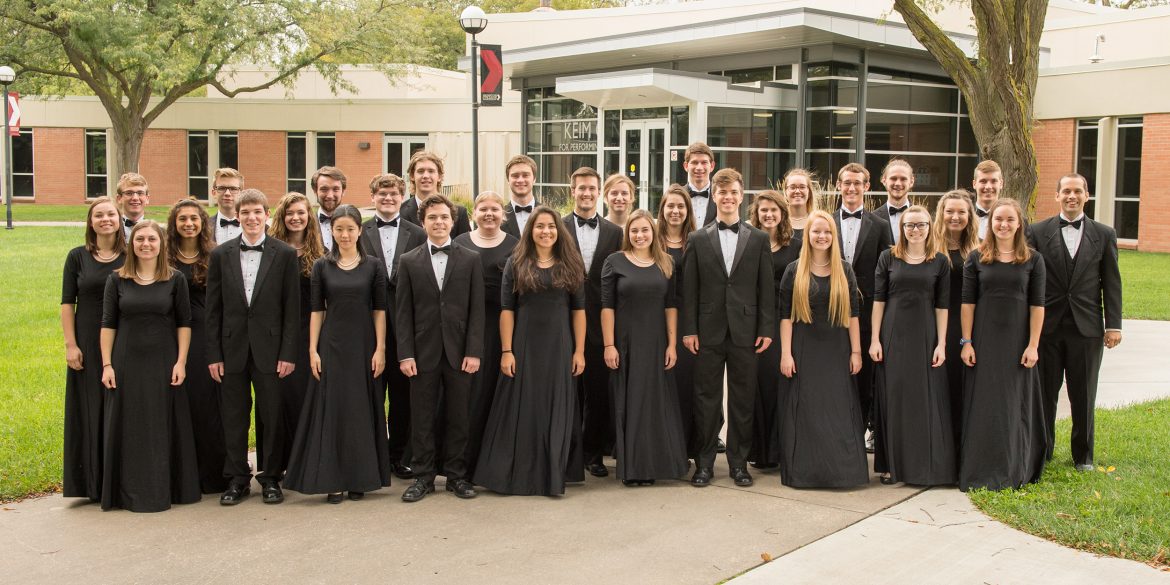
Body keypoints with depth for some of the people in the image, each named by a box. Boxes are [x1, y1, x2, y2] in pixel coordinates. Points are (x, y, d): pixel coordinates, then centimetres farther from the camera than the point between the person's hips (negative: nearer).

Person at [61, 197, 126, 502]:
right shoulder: (78, 257, 2)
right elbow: (67, 303, 1)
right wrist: (70, 345, -6)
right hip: (89, 345, 0)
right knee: (90, 411, 5)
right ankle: (93, 481, 14)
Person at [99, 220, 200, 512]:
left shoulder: (175, 279, 1)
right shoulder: (117, 280, 3)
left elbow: (184, 323, 1)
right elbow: (108, 324, 3)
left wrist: (181, 362, -6)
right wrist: (107, 364, -3)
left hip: (163, 364, -1)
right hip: (127, 364, 1)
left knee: (164, 429, 5)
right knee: (129, 430, 5)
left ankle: (166, 490, 16)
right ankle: (131, 493, 14)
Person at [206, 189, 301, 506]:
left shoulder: (285, 254, 0)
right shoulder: (221, 254, 4)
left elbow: (291, 308, -1)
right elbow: (213, 309, 4)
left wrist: (288, 353, -6)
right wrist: (213, 354, -1)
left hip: (269, 347, -1)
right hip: (232, 348, 2)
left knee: (272, 415, 4)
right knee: (234, 416, 8)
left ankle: (271, 477, 17)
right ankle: (237, 479, 19)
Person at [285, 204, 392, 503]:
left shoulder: (373, 266, 2)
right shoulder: (322, 266, 4)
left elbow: (379, 310, 1)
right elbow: (317, 310, 3)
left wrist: (380, 348, -6)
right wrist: (313, 349, -3)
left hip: (363, 345, 0)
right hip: (331, 345, 0)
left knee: (361, 411, 4)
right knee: (331, 409, 1)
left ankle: (359, 478, 14)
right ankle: (333, 481, 7)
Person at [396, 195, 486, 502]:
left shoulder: (471, 259, 5)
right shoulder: (409, 261, 5)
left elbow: (477, 309, 1)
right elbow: (403, 312, 3)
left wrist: (474, 351, -6)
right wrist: (405, 354, -5)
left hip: (458, 351, 0)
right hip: (424, 352, 0)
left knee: (458, 417, 6)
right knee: (422, 419, 5)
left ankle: (456, 475, 17)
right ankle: (423, 477, 15)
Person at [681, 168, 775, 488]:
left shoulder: (759, 239, 5)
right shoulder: (697, 239, 4)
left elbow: (766, 288, 4)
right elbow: (689, 289, 2)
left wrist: (767, 328, -2)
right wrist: (689, 329, -4)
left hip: (745, 331, 0)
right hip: (709, 331, 0)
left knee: (743, 399, 7)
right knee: (706, 398, 5)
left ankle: (739, 462, 18)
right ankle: (704, 462, 15)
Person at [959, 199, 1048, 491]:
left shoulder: (1033, 260, 2)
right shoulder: (976, 258, 1)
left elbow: (1037, 304, 0)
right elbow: (968, 302, 0)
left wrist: (1033, 345, -6)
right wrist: (966, 342, -5)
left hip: (1017, 342, 0)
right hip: (984, 341, 0)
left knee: (1015, 406, 6)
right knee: (983, 406, 3)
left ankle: (1013, 472, 19)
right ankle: (980, 471, 12)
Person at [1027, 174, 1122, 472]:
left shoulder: (1104, 234, 5)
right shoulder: (1038, 232, 1)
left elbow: (1112, 283, 5)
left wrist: (1113, 324, -1)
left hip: (1087, 328, 1)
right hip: (1047, 326, 0)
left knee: (1084, 397, 8)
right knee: (1044, 394, 7)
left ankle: (1083, 455, 22)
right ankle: (1042, 451, 20)